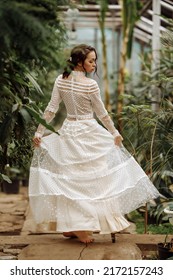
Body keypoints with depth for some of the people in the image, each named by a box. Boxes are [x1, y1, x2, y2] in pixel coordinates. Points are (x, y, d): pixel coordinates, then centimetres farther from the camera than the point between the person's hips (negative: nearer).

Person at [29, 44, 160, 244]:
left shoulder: (60, 81, -1)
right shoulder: (90, 85, -14)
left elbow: (51, 109, -1)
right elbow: (102, 114, -6)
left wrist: (39, 132, 5)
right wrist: (115, 133, 7)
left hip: (68, 132, 5)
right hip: (90, 133, -5)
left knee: (69, 180, 10)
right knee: (92, 179, 4)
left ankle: (69, 225, 15)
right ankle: (82, 226, 4)